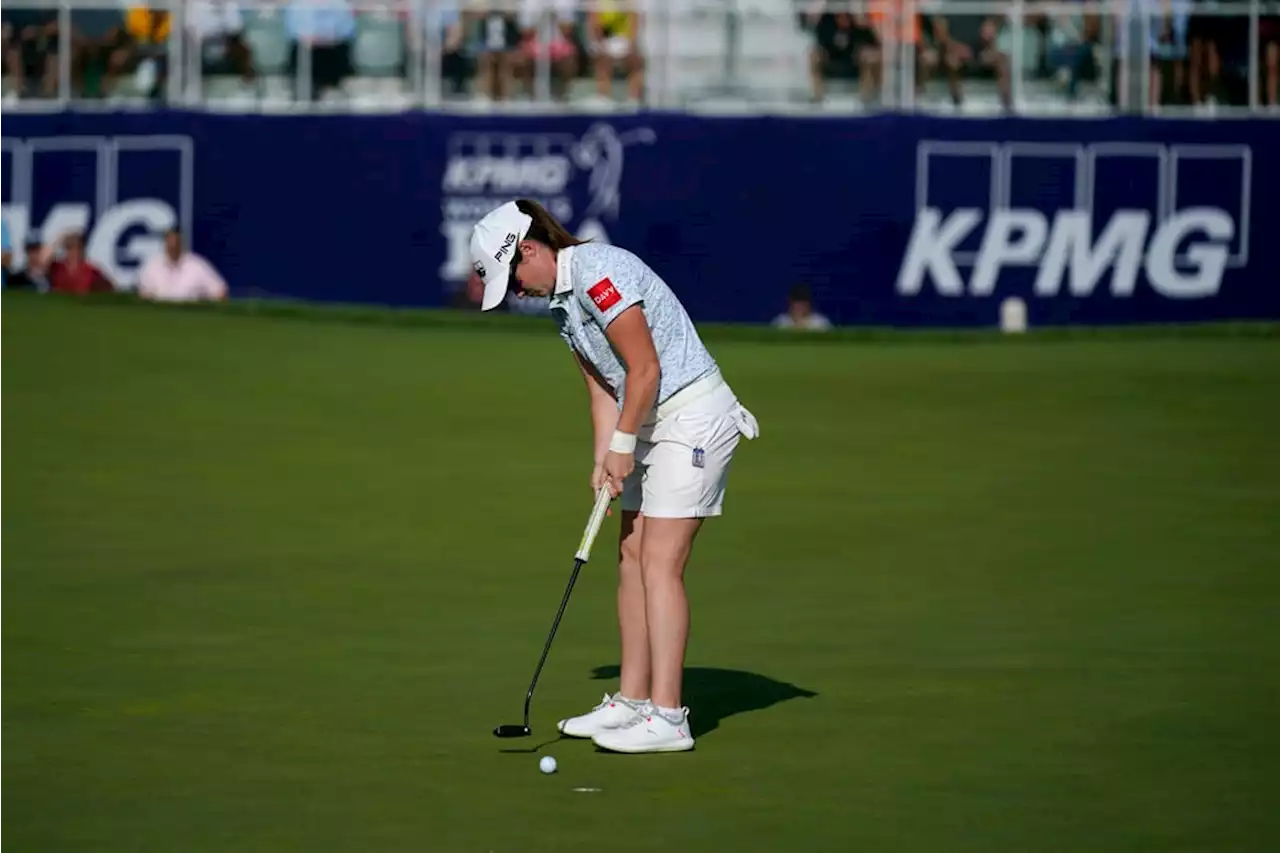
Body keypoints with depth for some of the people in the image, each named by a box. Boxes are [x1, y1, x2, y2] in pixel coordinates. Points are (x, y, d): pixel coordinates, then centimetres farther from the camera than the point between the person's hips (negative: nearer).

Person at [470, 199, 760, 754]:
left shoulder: (597, 272, -20)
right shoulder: (561, 301, 12)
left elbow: (645, 369, -21)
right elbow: (602, 387, 13)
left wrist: (622, 445, -10)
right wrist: (603, 461, 1)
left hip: (692, 419, -10)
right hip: (651, 426, 10)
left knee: (660, 563, -13)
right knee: (632, 558, 9)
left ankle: (666, 718, -14)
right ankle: (632, 701, 15)